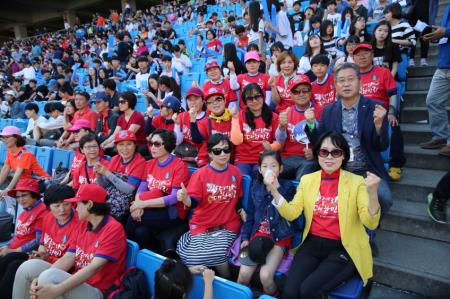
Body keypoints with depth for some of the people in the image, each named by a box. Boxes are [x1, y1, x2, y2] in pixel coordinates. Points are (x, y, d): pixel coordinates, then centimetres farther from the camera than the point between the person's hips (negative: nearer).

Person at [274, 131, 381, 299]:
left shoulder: (356, 182, -4)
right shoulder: (307, 180, 5)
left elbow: (370, 223, -14)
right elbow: (291, 214, -2)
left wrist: (372, 194, -31)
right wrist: (275, 191, -17)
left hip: (344, 249, -2)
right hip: (312, 245, 3)